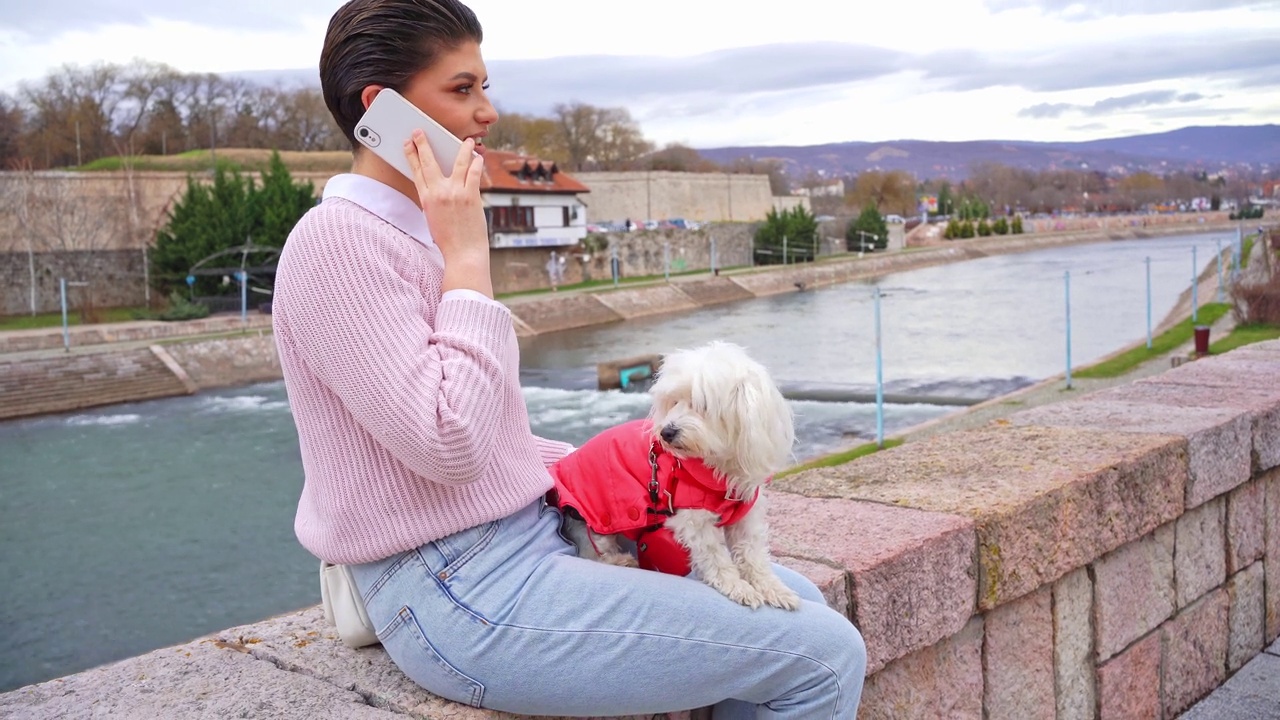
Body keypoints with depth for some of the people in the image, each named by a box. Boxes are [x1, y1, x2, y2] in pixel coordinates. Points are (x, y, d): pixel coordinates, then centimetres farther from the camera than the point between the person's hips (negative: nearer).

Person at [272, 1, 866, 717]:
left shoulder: (412, 232, 14)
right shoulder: (336, 242, -16)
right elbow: (449, 448, -25)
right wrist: (466, 255, -18)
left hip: (532, 534, 10)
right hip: (460, 595, -10)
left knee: (799, 601, 13)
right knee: (826, 657, -10)